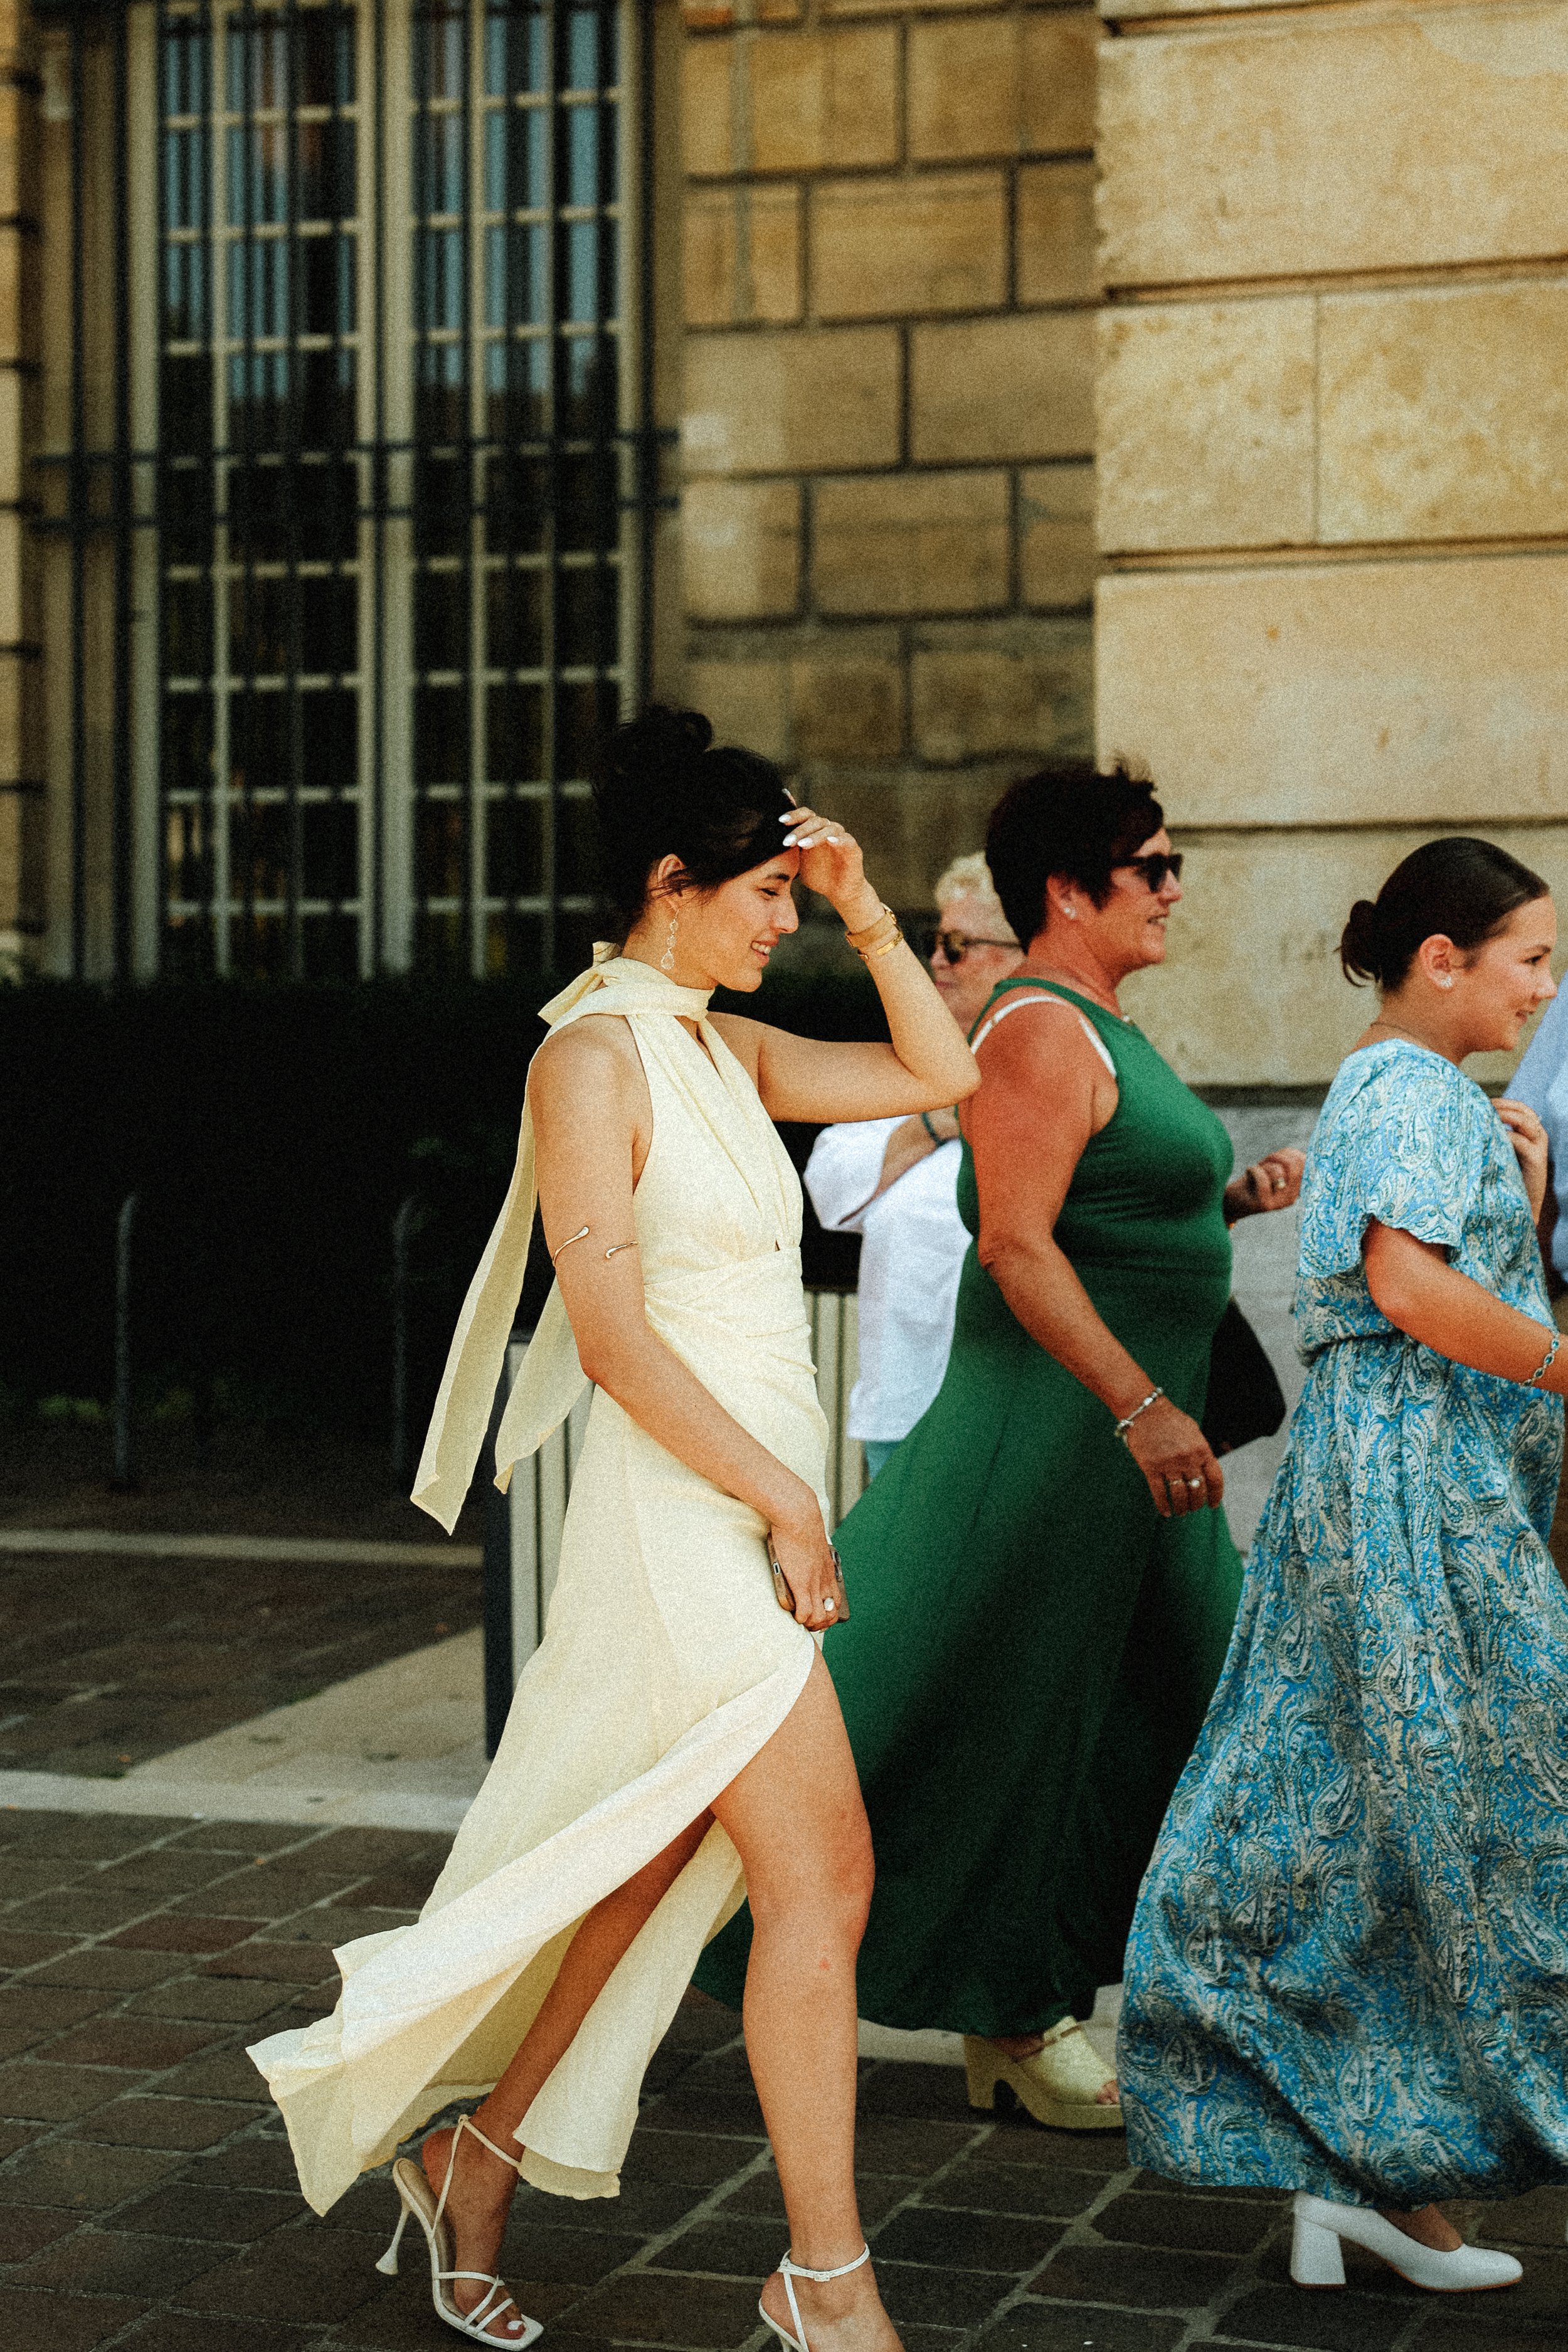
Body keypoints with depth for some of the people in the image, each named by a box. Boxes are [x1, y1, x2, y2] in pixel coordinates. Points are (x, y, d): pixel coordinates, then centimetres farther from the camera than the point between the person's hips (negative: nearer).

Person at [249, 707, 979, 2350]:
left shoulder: (724, 1050, 13)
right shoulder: (592, 1057, -12)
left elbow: (940, 1075, 19)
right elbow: (615, 1338, -17)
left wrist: (866, 914, 8)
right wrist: (788, 1506, -16)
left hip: (750, 1503, 9)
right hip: (685, 1510, -9)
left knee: (657, 1866, 14)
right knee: (820, 1874, -8)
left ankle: (483, 2155, 29)